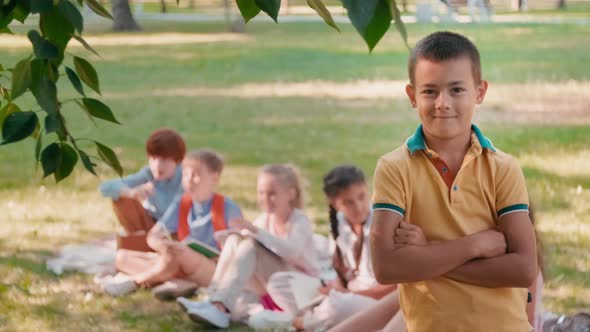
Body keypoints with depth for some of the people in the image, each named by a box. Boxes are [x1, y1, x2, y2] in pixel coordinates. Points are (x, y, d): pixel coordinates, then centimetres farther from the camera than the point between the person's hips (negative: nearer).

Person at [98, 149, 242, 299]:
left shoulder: (227, 207, -5)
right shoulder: (181, 204, 8)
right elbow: (153, 237, 3)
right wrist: (163, 245, -24)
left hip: (218, 271, -7)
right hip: (186, 266, 7)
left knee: (177, 254, -38)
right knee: (122, 257, -5)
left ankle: (133, 279, -15)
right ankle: (178, 282, -24)